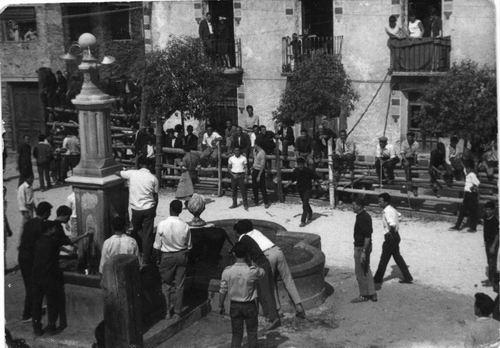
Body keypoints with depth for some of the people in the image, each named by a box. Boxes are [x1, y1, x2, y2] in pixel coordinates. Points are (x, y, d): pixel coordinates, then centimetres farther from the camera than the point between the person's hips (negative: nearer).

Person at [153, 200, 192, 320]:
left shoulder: (162, 225, -17)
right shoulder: (185, 226, -14)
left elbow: (157, 246, -8)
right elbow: (188, 246, -2)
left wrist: (159, 259, 9)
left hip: (167, 256, -1)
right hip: (181, 256, 1)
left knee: (166, 284, 17)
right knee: (179, 285, 12)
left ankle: (168, 311, 21)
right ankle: (177, 312, 19)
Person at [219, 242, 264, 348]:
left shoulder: (227, 271, -16)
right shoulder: (253, 271, -21)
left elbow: (223, 291, -7)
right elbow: (263, 272, 2)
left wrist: (220, 306, 7)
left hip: (234, 306, 2)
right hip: (250, 305, -1)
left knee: (236, 334, 14)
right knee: (252, 332, 16)